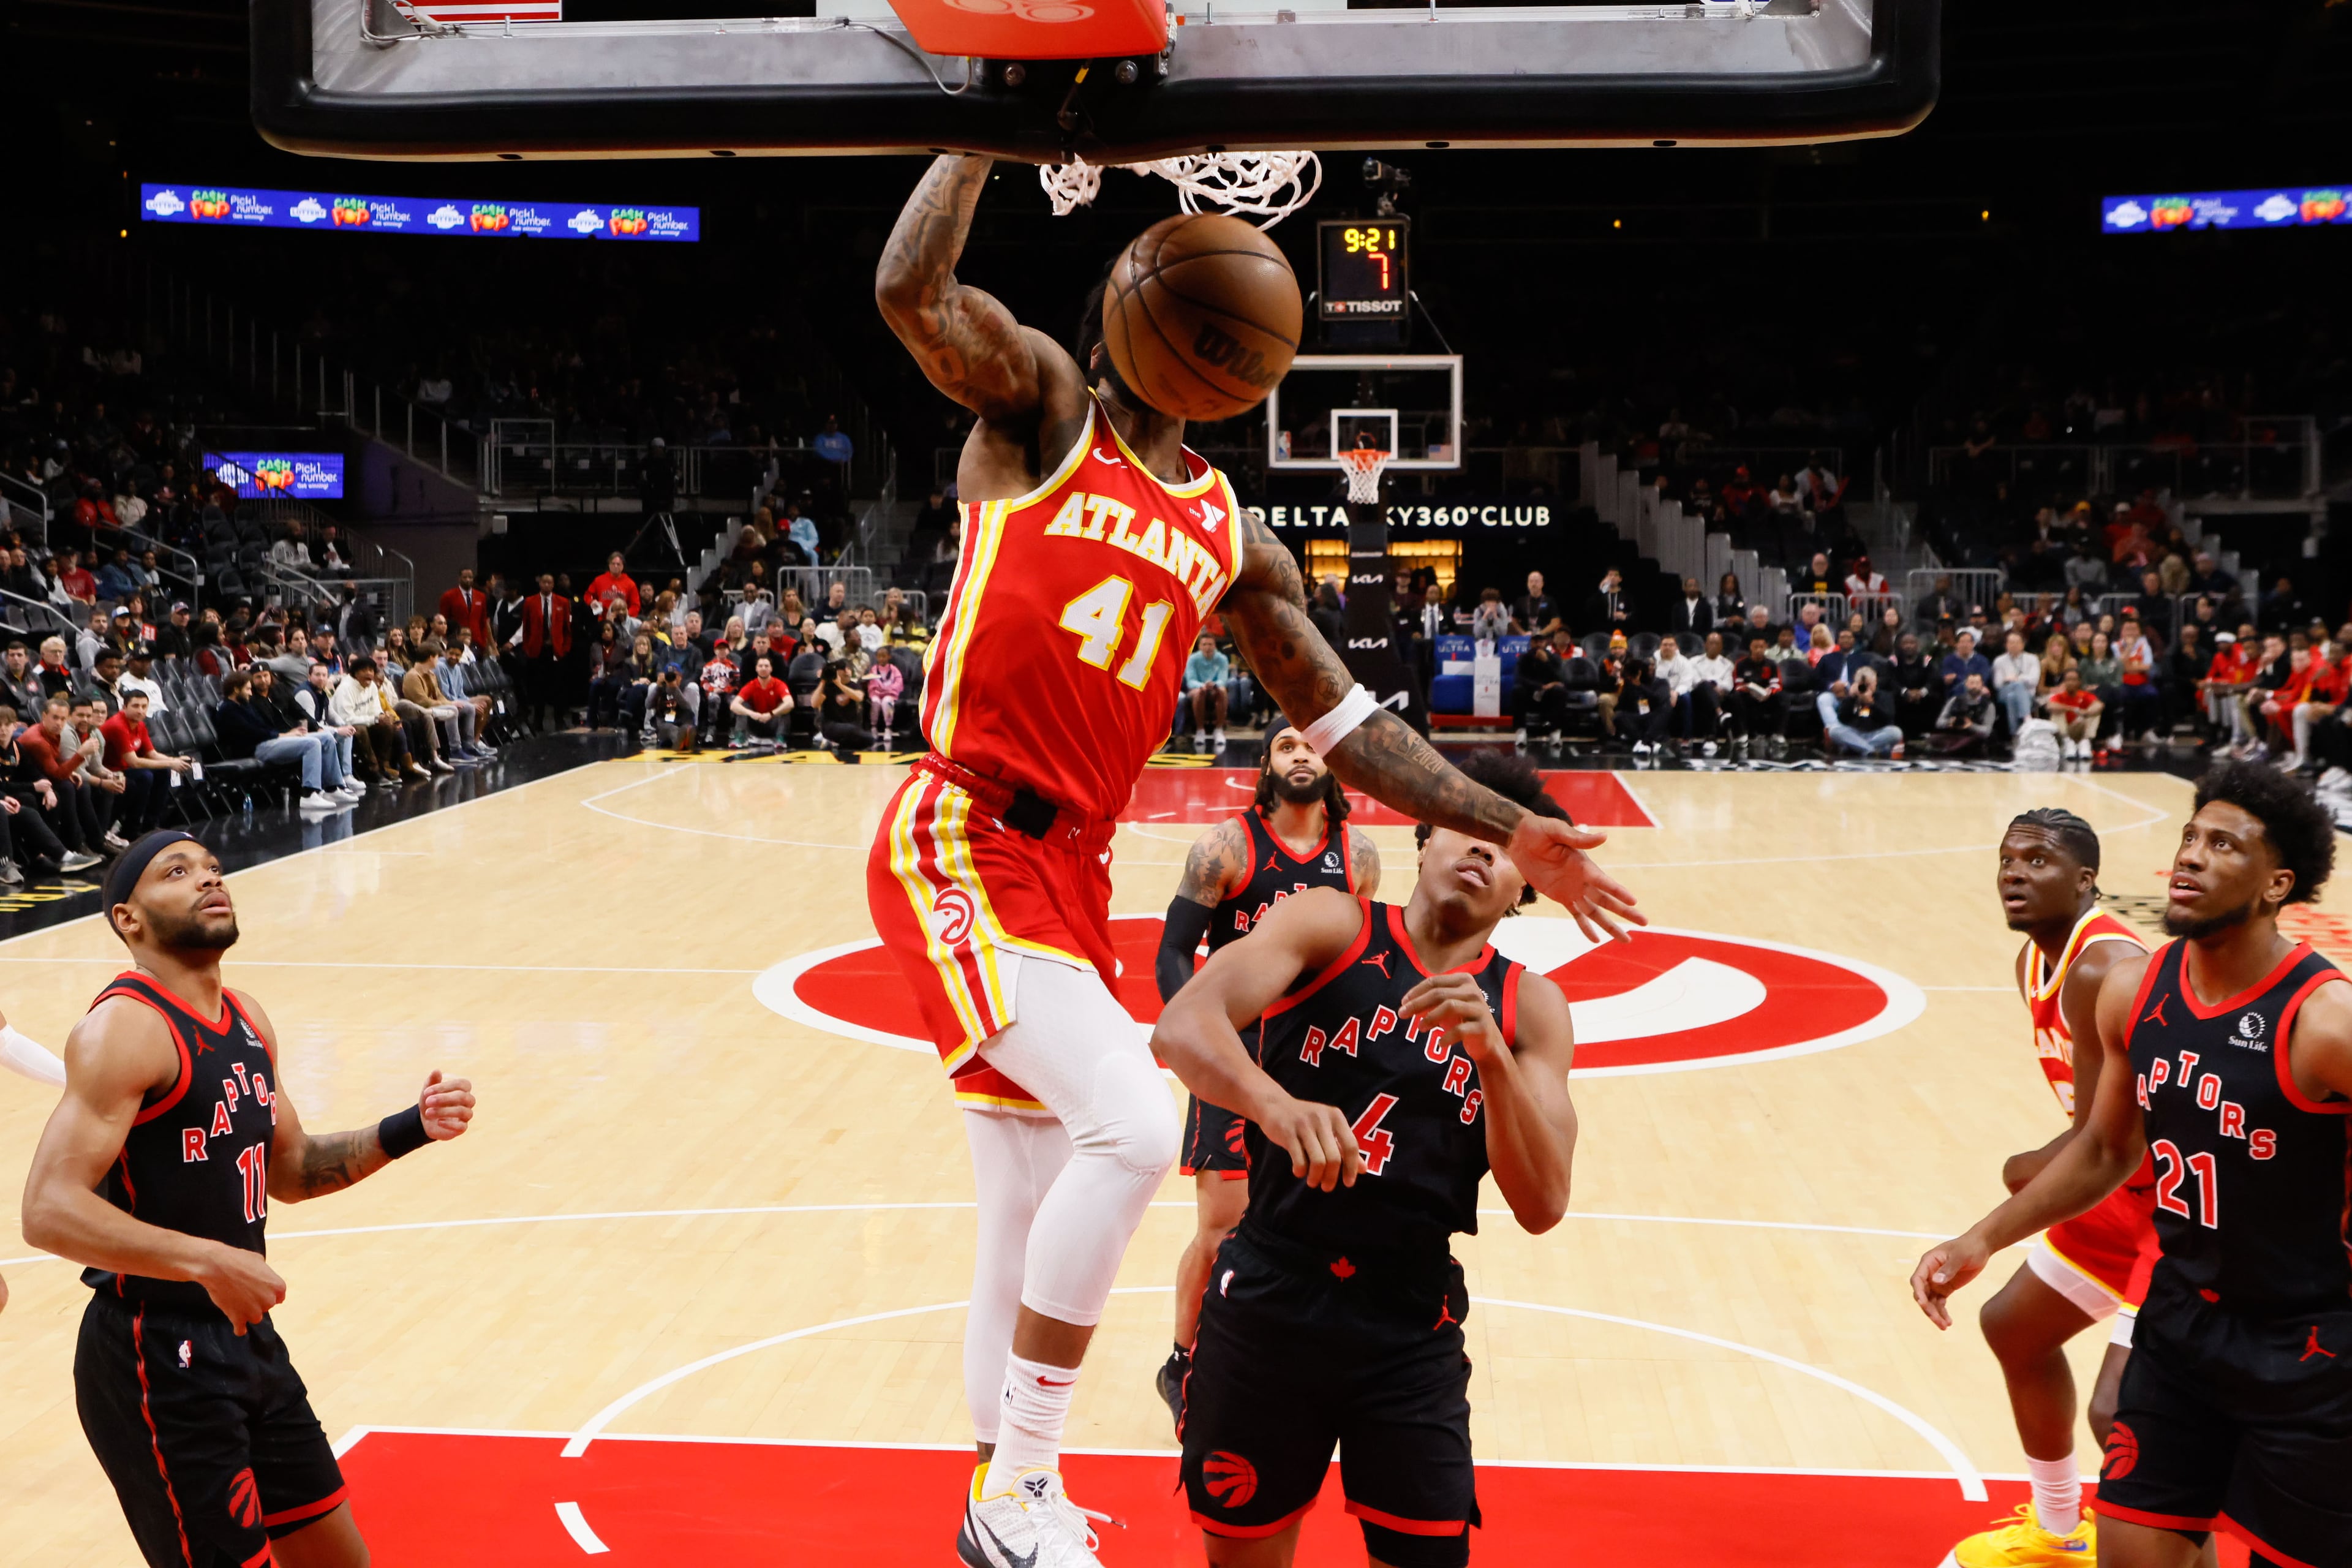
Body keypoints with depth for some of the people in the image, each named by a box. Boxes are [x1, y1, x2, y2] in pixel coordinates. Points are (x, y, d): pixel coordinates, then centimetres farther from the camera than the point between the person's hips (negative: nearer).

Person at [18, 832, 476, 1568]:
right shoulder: (125, 1029, -18)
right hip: (157, 1361, -9)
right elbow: (49, 1211, -26)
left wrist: (408, 1130, 5)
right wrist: (209, 1261, -34)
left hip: (246, 1337, 9)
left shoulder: (248, 1021, 9)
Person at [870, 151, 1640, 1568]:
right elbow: (911, 290, -18)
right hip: (962, 843, -7)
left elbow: (1347, 724, 18)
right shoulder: (1040, 406, 1)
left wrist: (1505, 830, 12)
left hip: (1070, 868, 7)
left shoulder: (1230, 534, 16)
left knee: (1034, 1226, 13)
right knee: (1132, 1124, -23)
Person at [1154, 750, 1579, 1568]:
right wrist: (1277, 1104, -39)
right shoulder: (1330, 925, -3)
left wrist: (1491, 1052, -20)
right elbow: (1182, 1026, -20)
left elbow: (1542, 1207, -7)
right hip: (1268, 1300, -1)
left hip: (1412, 1326, 2)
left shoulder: (1528, 1008, 4)